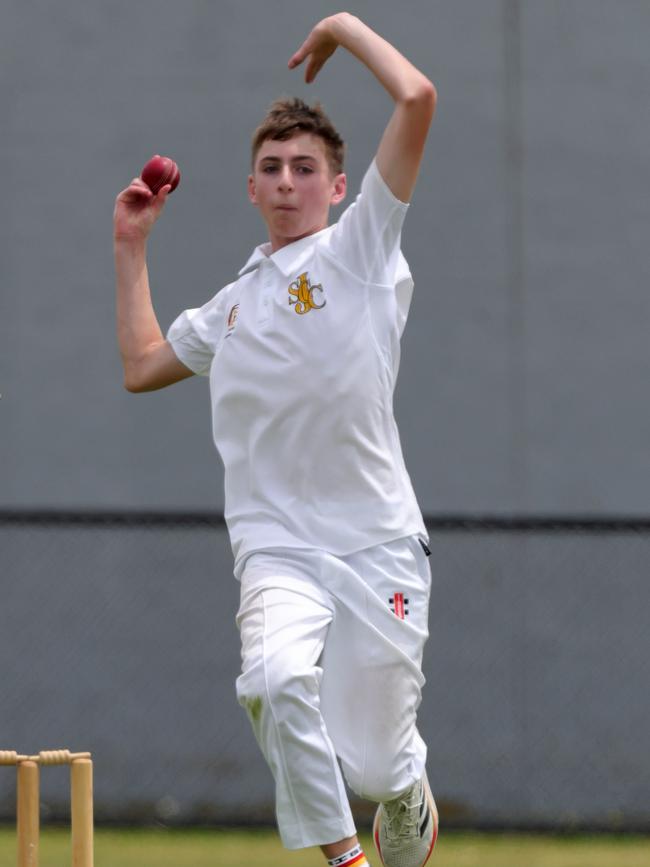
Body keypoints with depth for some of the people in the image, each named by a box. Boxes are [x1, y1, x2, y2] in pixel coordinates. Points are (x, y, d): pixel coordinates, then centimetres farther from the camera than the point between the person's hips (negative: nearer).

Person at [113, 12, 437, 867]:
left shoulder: (359, 249, 4)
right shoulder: (232, 304, 20)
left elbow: (417, 98, -7)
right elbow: (142, 366, 35)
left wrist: (344, 28, 7)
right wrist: (132, 249, 33)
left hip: (376, 547, -3)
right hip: (279, 547, 3)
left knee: (379, 765, -4)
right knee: (278, 677, -30)